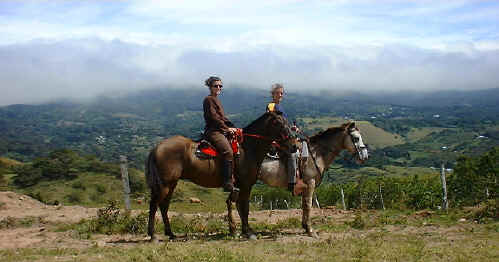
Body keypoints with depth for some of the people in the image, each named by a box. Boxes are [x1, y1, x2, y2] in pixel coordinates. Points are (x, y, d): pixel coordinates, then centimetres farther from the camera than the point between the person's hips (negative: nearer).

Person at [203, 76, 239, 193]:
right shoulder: (209, 100, -7)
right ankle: (228, 184, -31)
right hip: (213, 131, -11)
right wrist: (227, 128, -13)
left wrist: (232, 127, 14)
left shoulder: (216, 100, 23)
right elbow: (214, 117, -15)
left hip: (220, 131, 11)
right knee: (228, 152, -27)